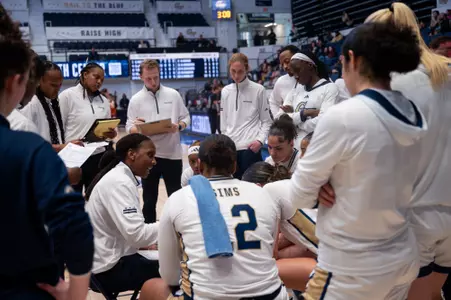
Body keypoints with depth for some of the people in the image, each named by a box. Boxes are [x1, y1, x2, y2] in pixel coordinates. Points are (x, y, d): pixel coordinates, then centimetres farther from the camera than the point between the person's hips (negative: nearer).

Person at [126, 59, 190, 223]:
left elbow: (185, 118, 6)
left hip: (172, 153, 0)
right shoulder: (136, 99, 1)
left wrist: (178, 126, -15)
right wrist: (136, 128, -23)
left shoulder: (173, 94, 2)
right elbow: (129, 127, 0)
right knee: (149, 197, 12)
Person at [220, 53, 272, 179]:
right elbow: (224, 121, 13)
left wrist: (260, 140, -11)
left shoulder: (258, 90, -2)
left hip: (250, 147, -4)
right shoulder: (225, 91, 8)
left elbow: (266, 121, 2)